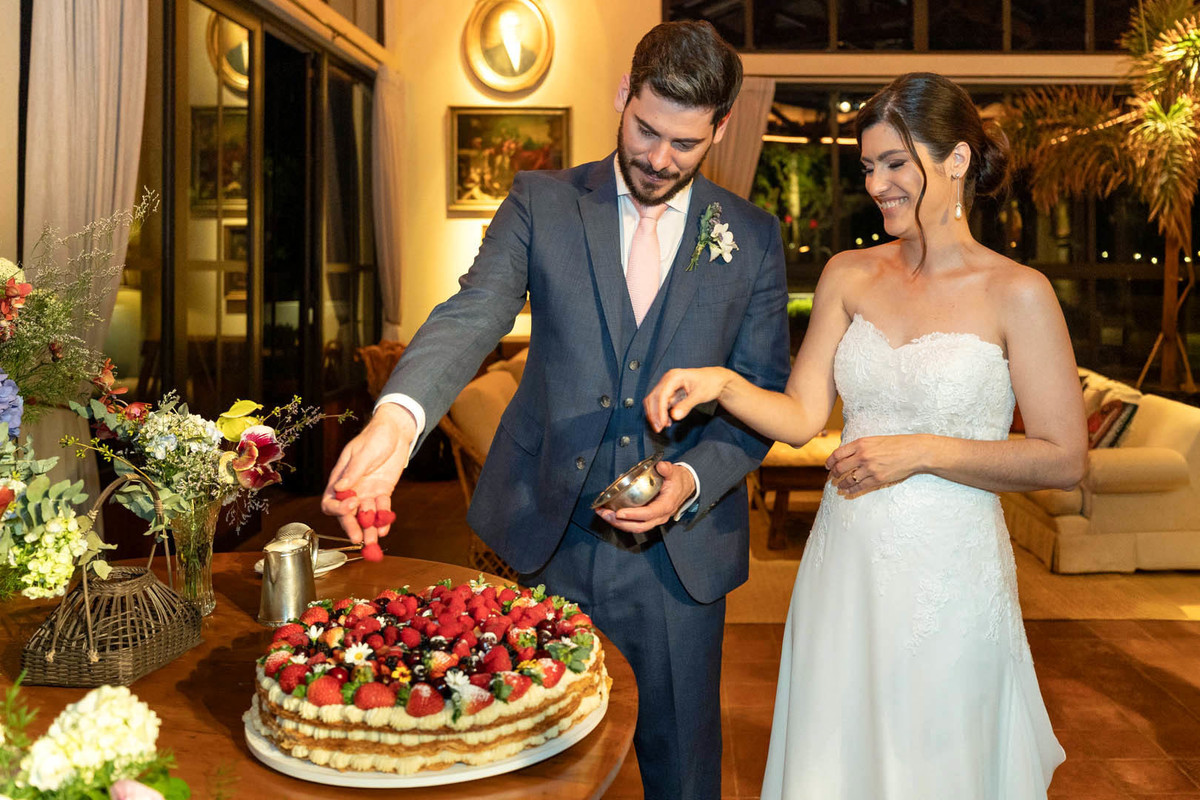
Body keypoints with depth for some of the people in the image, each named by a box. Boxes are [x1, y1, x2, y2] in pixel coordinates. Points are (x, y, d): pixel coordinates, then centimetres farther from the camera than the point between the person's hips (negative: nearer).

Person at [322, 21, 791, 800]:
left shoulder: (755, 237, 1)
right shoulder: (541, 203, -1)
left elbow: (766, 394, 3)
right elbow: (472, 314, -17)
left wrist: (694, 479, -15)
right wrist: (399, 416, -37)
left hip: (678, 552, 0)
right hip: (548, 539, 1)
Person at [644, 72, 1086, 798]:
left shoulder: (1017, 294, -8)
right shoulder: (848, 276, 5)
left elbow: (1063, 460, -8)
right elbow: (802, 416, 3)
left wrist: (922, 451, -16)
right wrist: (721, 382, -15)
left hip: (948, 577, -3)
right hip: (845, 568, 4)